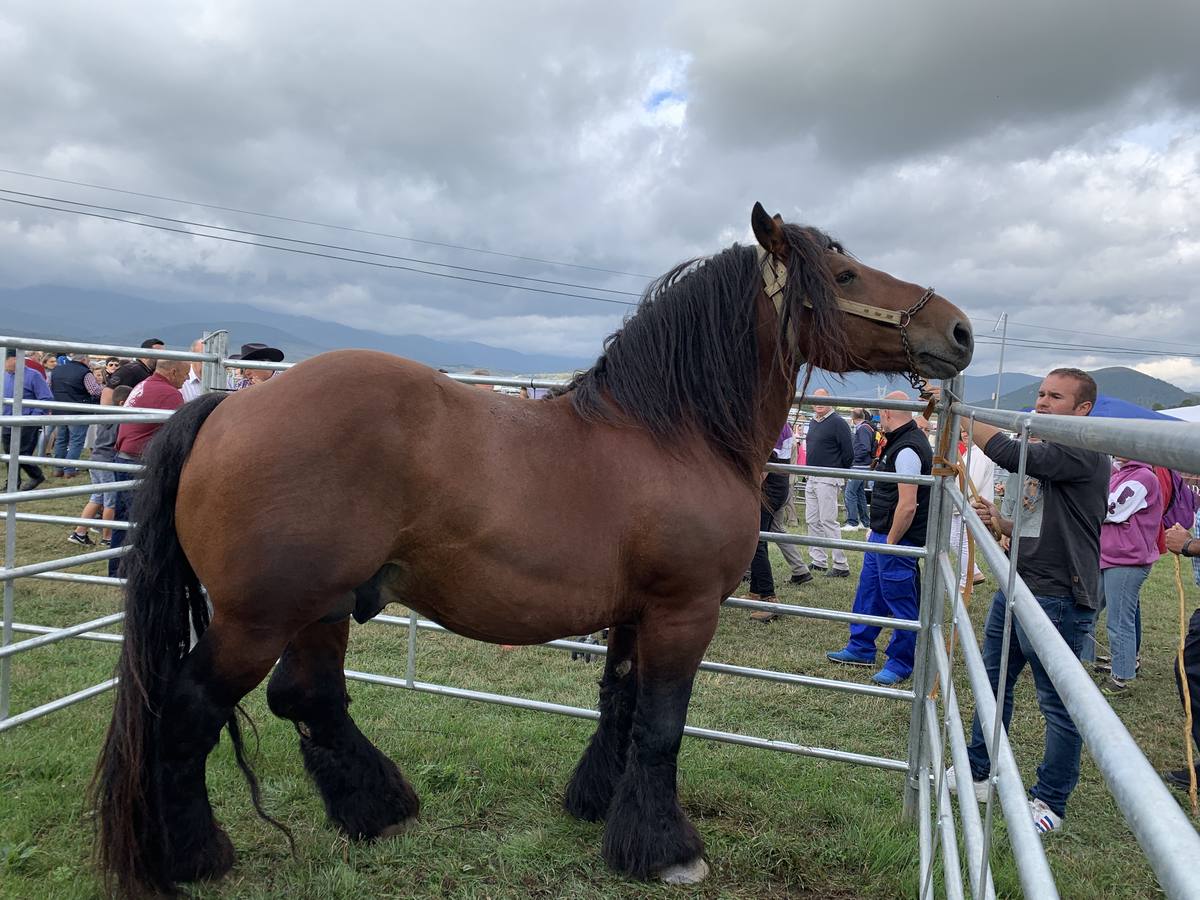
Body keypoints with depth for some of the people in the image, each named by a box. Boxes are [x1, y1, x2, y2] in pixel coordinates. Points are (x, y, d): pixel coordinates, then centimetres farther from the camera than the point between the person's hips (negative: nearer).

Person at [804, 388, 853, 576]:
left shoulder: (838, 422, -10)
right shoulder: (813, 423, 14)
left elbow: (849, 453, -11)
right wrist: (808, 472, 16)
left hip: (827, 480, -8)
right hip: (811, 479, 9)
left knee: (828, 522, -9)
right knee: (812, 521, 11)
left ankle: (841, 566, -4)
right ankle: (818, 561, 19)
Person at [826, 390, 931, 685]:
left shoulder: (907, 449, -21)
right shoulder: (901, 442, 12)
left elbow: (908, 505, -26)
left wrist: (891, 542, -19)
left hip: (897, 540, -11)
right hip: (881, 534, 11)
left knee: (901, 602, 2)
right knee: (868, 592, 19)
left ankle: (900, 665, 13)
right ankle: (861, 649, 32)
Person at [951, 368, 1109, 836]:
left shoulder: (1085, 454, -15)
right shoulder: (1040, 456, 16)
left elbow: (1011, 455, -30)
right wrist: (997, 521, 3)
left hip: (1057, 600, -10)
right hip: (1015, 590, 10)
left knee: (1058, 704, 4)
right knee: (994, 686, 19)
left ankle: (1050, 803, 18)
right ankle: (976, 773, 34)